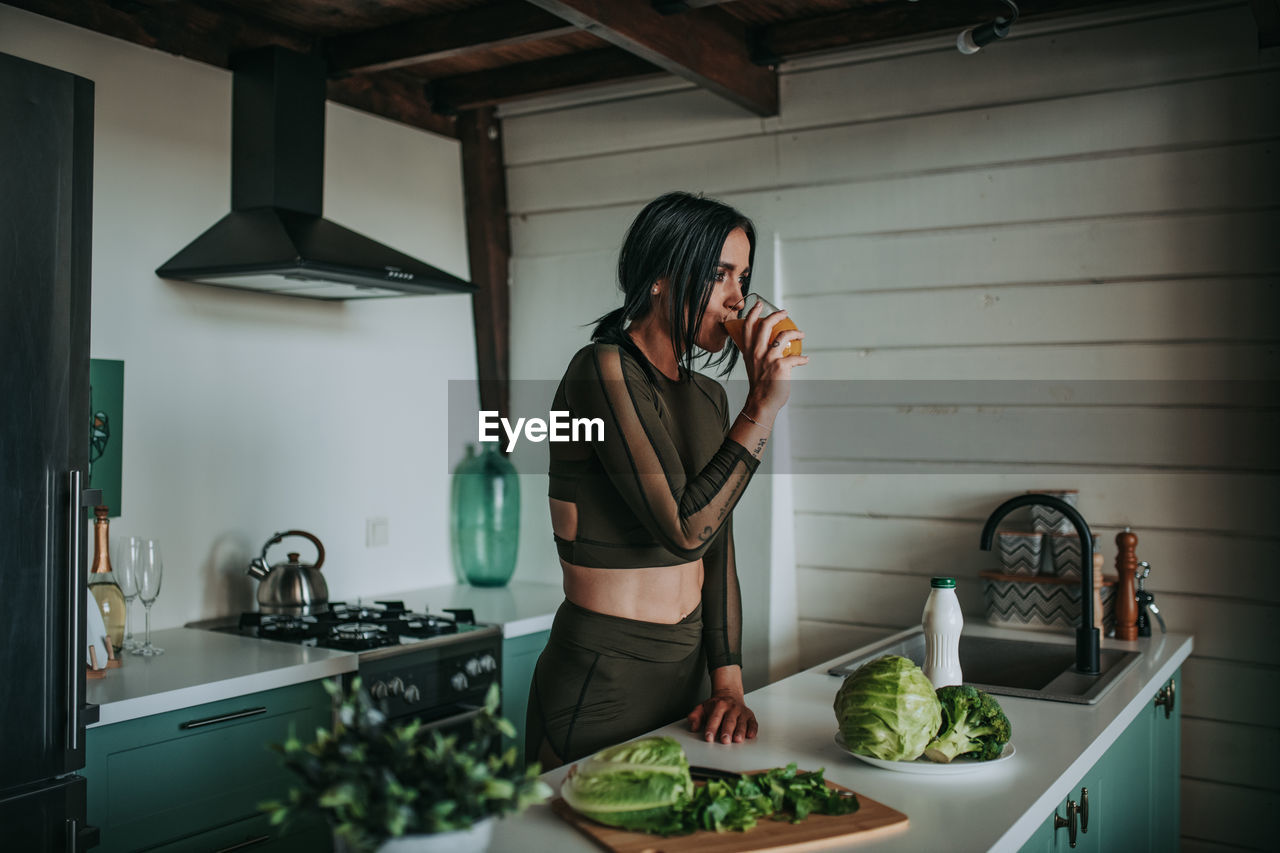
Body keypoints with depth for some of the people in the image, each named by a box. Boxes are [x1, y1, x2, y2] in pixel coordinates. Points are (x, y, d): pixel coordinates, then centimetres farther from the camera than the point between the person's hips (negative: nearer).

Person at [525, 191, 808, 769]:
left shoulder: (708, 397, 8)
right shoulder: (604, 370, -16)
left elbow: (718, 554, 10)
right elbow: (686, 529, -24)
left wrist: (728, 684, 3)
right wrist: (762, 407, -19)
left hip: (684, 674, 8)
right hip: (600, 680, -8)